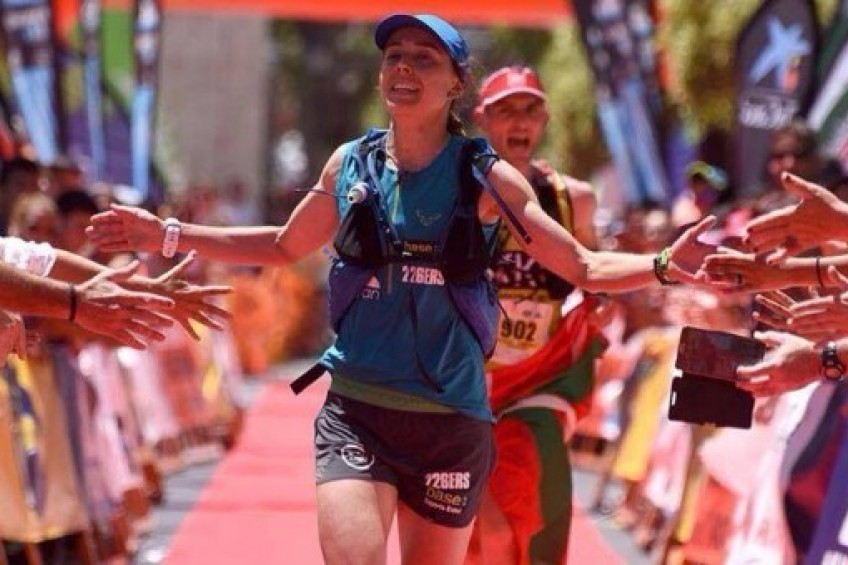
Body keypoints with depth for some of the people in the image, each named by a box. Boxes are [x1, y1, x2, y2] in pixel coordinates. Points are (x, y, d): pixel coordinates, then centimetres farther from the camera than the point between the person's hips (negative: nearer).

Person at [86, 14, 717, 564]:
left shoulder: (487, 178, -2)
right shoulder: (350, 164, 5)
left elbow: (582, 266, 1)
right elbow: (285, 247, 21)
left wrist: (663, 264, -18)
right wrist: (167, 234, 17)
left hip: (452, 418, 0)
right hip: (356, 410, 1)